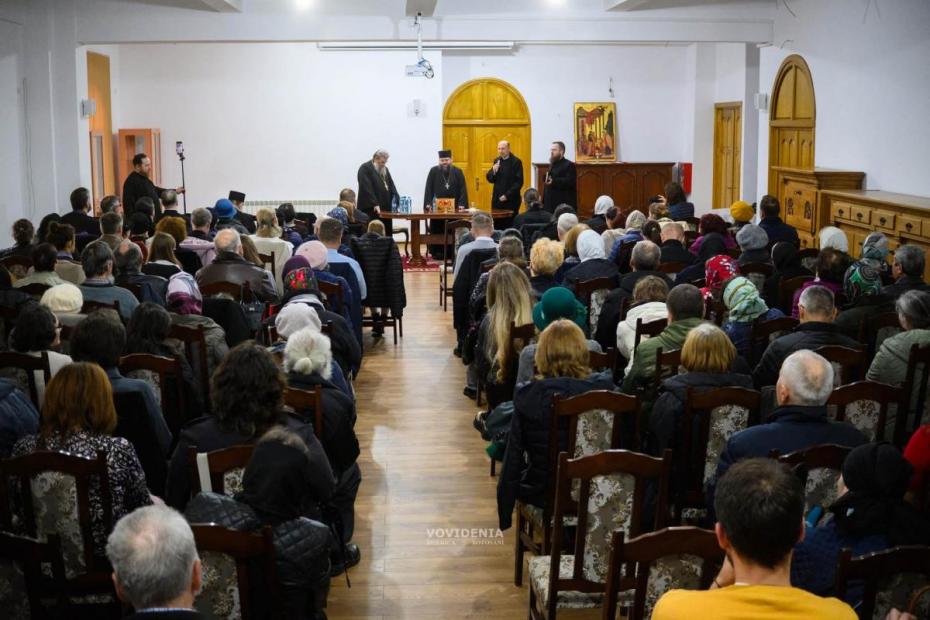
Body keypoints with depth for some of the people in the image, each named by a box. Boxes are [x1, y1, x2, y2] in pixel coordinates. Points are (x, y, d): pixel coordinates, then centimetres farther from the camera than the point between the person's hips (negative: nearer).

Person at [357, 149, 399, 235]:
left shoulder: (384, 170, 19)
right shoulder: (365, 169, -6)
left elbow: (391, 186, 16)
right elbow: (367, 188, -15)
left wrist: (395, 198, -3)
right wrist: (375, 204, -22)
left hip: (385, 210, 7)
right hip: (371, 210, -7)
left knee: (386, 235, 2)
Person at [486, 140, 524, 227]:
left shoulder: (516, 162, -5)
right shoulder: (497, 161, 12)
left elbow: (519, 182, -9)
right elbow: (489, 179, 11)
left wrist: (507, 195, -14)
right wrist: (493, 171, -10)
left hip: (511, 200, -5)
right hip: (497, 200, 5)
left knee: (510, 226, -5)